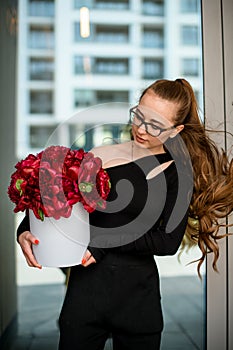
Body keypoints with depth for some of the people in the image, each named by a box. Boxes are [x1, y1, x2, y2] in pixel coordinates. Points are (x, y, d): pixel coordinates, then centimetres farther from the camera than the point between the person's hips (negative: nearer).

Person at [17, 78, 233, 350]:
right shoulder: (100, 157, -1)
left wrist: (101, 240, -16)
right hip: (85, 288, 1)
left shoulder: (177, 172, -3)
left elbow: (169, 241, -10)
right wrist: (25, 231, -16)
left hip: (138, 294, 0)